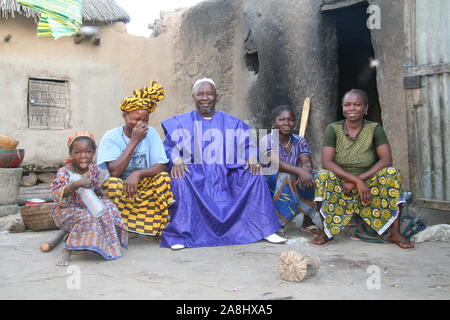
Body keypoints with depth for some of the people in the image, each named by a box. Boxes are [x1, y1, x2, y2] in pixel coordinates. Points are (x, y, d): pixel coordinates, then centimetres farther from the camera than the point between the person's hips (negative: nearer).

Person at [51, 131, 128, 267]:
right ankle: (66, 251, -17)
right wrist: (75, 184, -46)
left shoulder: (94, 169, -3)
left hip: (87, 207, 6)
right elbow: (56, 195, -32)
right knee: (86, 218, -32)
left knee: (108, 208, -15)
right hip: (67, 210, -6)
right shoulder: (64, 172, -19)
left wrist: (103, 195, -9)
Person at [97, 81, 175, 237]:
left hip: (145, 186, 2)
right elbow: (114, 172, -23)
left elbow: (161, 167, -11)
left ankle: (160, 227, -13)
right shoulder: (111, 136, -10)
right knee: (112, 183, -33)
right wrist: (134, 141, -23)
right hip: (120, 188, -2)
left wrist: (138, 174, -30)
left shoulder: (151, 133, -3)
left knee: (164, 178, -25)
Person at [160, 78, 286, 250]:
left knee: (254, 175, -19)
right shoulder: (181, 122, 12)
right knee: (180, 179, -34)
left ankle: (265, 230, -11)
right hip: (195, 175, -2)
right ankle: (179, 235, -25)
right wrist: (177, 160, -21)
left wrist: (251, 157, -12)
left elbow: (248, 142, 11)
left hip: (224, 176, 2)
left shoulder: (231, 122, 17)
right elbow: (170, 146, 2)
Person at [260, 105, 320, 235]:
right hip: (273, 184, -4)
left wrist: (305, 171, -38)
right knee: (285, 176, -33)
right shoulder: (267, 140, -10)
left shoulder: (300, 141, 2)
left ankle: (307, 220, -4)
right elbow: (276, 162, -27)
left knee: (311, 179, -21)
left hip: (294, 185, 4)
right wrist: (299, 171, -42)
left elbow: (306, 163, -14)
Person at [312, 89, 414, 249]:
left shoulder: (374, 129, -2)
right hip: (340, 188, -1)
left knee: (392, 173, -25)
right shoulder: (333, 129, -4)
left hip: (369, 187, 1)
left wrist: (359, 179, -24)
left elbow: (386, 159, -13)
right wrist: (356, 180, -27)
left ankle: (395, 232, -19)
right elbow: (326, 162, -17)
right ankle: (326, 230, -19)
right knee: (323, 176, -30)